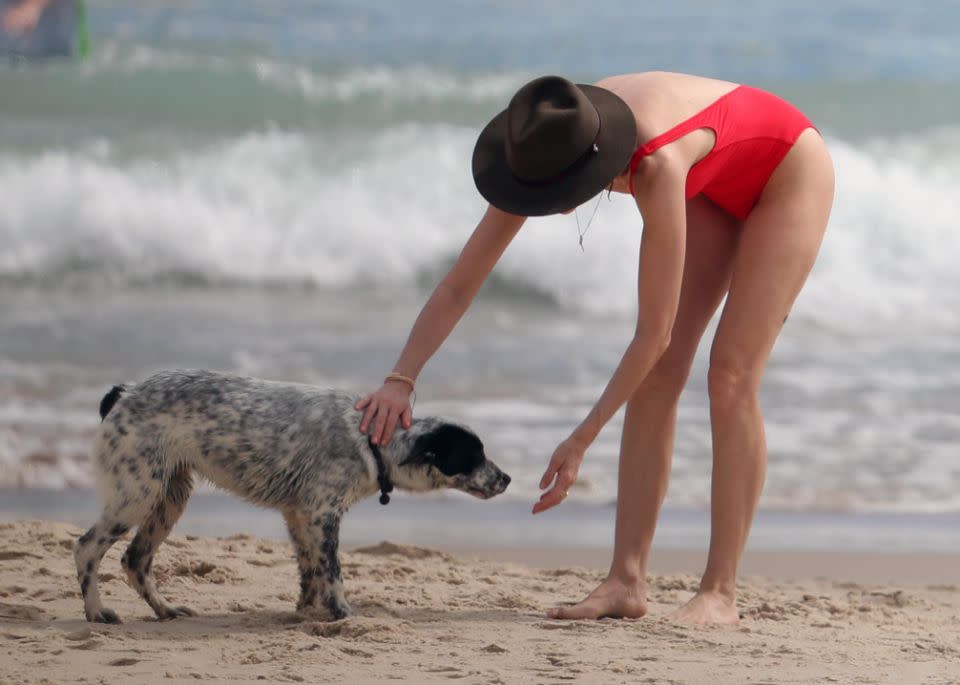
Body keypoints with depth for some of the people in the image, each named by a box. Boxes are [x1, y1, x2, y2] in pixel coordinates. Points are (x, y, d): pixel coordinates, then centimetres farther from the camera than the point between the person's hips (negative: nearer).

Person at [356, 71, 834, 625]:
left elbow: (654, 332, -35)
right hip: (720, 188, 7)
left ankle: (721, 593, -12)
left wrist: (581, 442, -32)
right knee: (657, 376, -5)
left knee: (731, 378, -16)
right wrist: (401, 380, -29)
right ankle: (627, 581, -6)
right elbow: (461, 284, -19)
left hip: (791, 171, -7)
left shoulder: (656, 167, -43)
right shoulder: (547, 152, -24)